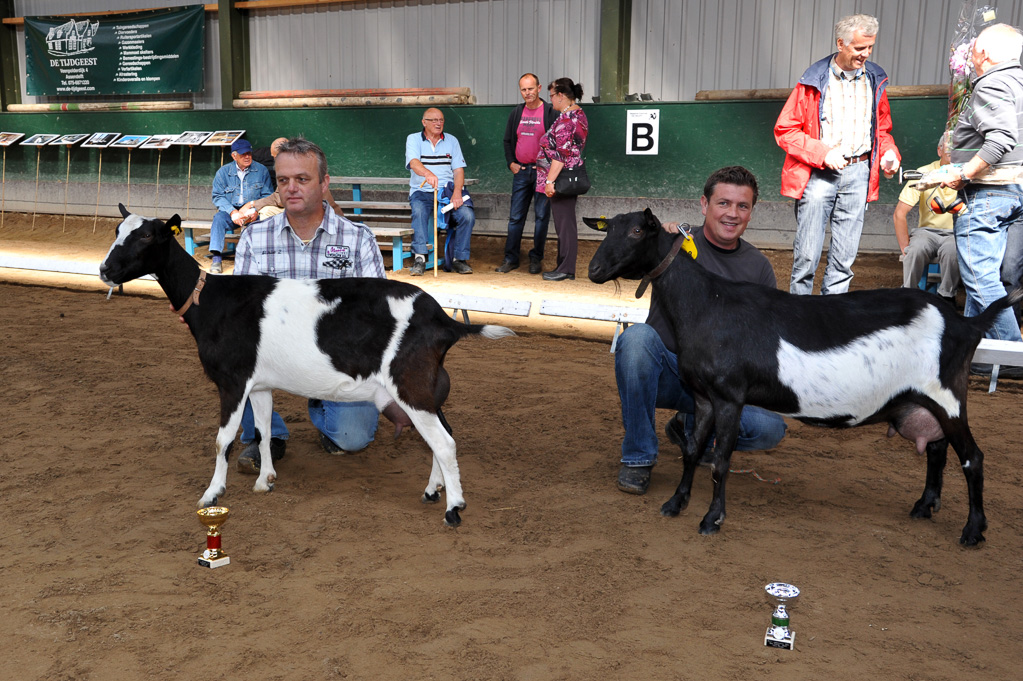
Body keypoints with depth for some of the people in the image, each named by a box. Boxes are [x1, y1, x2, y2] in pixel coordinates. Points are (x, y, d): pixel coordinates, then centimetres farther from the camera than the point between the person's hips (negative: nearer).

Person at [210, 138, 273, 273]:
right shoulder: (223, 172, 6)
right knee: (219, 218, -31)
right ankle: (216, 258, -37)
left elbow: (267, 195, 3)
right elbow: (218, 197, 1)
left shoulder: (261, 170, 6)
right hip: (230, 210, 1)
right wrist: (232, 212, -17)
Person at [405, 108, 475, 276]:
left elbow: (458, 169, 6)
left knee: (467, 215, -24)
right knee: (419, 211, -35)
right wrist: (428, 174, -38)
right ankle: (420, 258, -33)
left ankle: (459, 259, -10)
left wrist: (457, 192, -13)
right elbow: (414, 162, -15)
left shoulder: (452, 141, 14)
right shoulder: (414, 139, 5)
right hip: (422, 191, -2)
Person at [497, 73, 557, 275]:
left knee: (542, 216, 2)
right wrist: (510, 162, 7)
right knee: (515, 216, 5)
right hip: (520, 171, 4)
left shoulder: (550, 112, -4)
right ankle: (511, 258, 11)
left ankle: (536, 258, 11)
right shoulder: (516, 112, 11)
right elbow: (508, 140, 19)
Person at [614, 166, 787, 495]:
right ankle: (638, 456, -17)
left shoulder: (759, 266, 7)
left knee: (770, 428, -23)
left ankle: (694, 427, 13)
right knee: (637, 336, -34)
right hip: (666, 373, -2)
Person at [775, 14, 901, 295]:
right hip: (819, 174, -4)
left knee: (845, 256, 5)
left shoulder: (875, 80, 11)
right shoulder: (814, 80, -3)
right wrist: (823, 153, -14)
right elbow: (785, 130, -4)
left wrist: (889, 152, 2)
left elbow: (882, 129, 23)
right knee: (807, 254, -4)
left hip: (858, 174, 4)